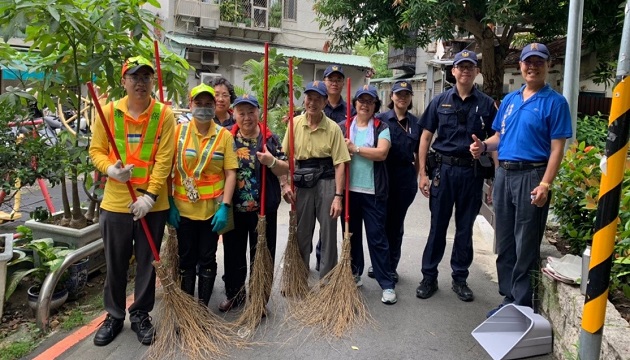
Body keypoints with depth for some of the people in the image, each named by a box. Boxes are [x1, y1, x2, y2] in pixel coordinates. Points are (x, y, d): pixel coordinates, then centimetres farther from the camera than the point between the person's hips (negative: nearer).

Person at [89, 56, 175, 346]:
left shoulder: (164, 115, -4)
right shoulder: (109, 111, 1)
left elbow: (164, 160, -9)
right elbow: (96, 150, 5)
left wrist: (150, 195, -16)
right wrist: (110, 168, -16)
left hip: (152, 203, -1)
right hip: (115, 201, 1)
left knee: (147, 262, 11)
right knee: (115, 263, 13)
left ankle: (141, 315, 29)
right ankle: (114, 315, 32)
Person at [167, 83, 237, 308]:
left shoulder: (224, 135, -2)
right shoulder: (178, 132, -1)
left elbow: (230, 173, -4)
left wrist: (225, 207, -11)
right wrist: (169, 204, -3)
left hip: (212, 209, 0)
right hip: (183, 208, 1)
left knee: (207, 259, 11)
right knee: (186, 258, 12)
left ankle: (203, 305, 25)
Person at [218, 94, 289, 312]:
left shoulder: (270, 139, 0)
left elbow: (285, 170, 0)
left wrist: (272, 161, -20)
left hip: (263, 208, -1)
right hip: (233, 207, 2)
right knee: (233, 252, 13)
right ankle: (234, 294, 32)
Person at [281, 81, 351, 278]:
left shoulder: (333, 128, -5)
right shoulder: (295, 123, 2)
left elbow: (339, 164, -7)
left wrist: (338, 196, -10)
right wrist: (284, 183, -3)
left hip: (326, 183, -2)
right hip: (302, 183, 2)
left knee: (328, 234, 5)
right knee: (301, 234, 13)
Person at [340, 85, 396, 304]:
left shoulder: (381, 128, 2)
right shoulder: (343, 127, 9)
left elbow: (381, 153, -14)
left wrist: (355, 148, -14)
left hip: (373, 191, -3)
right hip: (349, 189, 3)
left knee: (377, 236, -2)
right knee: (351, 234, 13)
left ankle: (387, 284, 5)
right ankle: (354, 275, 29)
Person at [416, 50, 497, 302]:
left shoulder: (486, 104, 3)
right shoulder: (440, 101, 4)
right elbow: (425, 137, 4)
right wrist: (423, 173, -2)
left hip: (472, 171, 0)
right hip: (444, 168, 0)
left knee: (465, 228, 10)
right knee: (437, 225, 6)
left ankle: (460, 279, 24)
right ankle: (429, 277, 18)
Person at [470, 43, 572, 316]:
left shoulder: (555, 102, -4)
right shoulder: (509, 100, 14)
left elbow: (557, 148, -10)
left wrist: (545, 185, -19)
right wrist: (484, 146, -4)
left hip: (531, 176, -6)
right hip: (504, 174, 6)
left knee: (526, 246, 0)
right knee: (504, 242, 13)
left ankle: (522, 304, 13)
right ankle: (509, 298, 27)